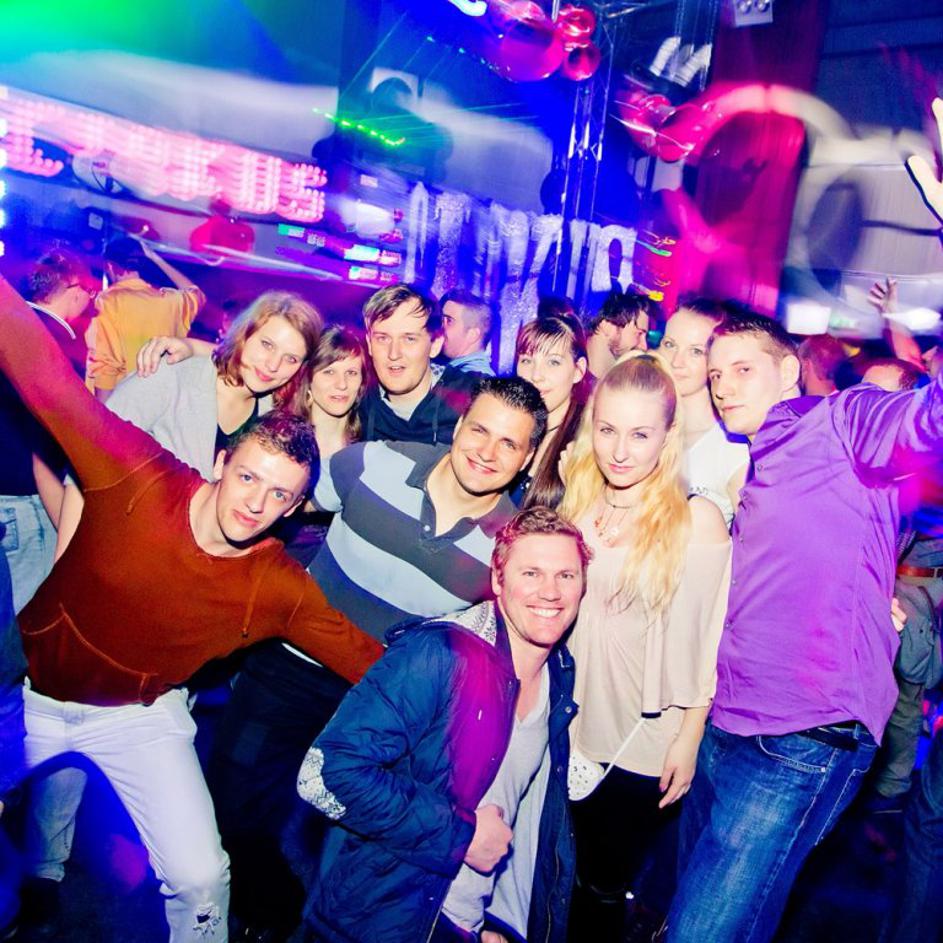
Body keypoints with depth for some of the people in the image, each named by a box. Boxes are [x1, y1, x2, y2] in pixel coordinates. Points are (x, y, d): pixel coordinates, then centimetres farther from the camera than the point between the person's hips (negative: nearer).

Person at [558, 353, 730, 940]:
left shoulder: (698, 521, -14)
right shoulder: (576, 505, 0)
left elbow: (707, 643, -10)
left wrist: (689, 739, -8)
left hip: (648, 742, -3)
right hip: (577, 729, 4)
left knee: (609, 888, 15)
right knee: (580, 876, 20)